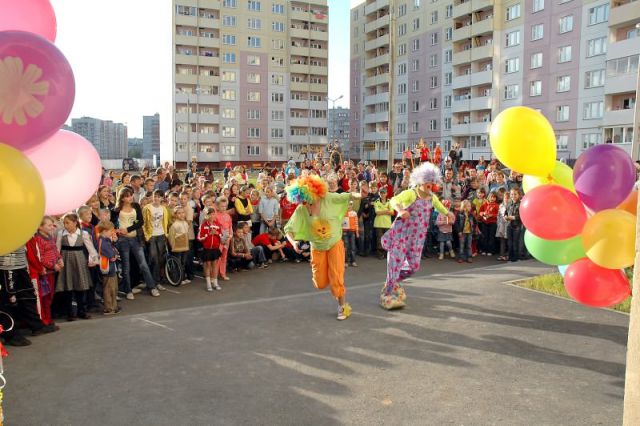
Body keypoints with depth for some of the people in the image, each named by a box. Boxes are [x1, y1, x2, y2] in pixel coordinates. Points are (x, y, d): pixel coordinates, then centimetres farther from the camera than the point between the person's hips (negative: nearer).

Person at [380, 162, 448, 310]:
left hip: (417, 237, 7)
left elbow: (441, 208, 28)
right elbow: (394, 200, -31)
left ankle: (392, 281, 32)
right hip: (401, 233, -7)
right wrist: (400, 210, -48)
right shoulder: (410, 193, -14)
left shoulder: (432, 197, 7)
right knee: (396, 262, -7)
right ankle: (388, 295, 6)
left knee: (414, 266, 7)